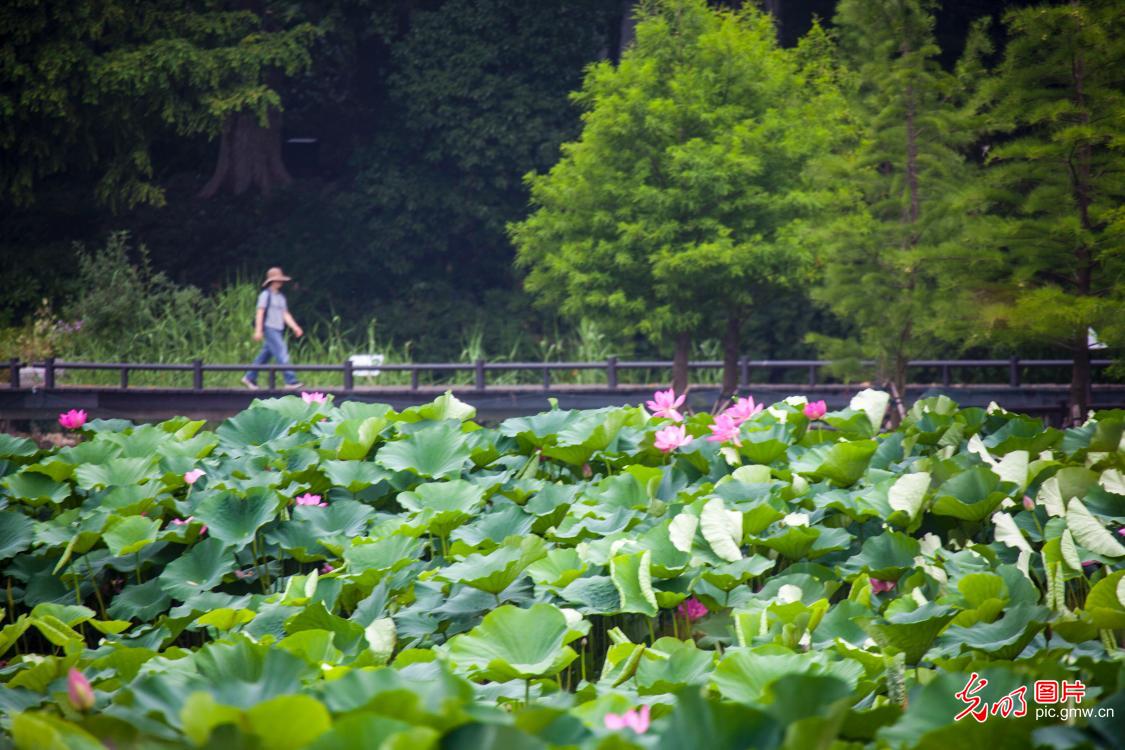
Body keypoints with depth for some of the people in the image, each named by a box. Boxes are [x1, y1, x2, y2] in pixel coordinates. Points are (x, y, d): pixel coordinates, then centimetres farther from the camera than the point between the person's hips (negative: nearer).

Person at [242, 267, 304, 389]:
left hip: (278, 330, 8)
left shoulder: (281, 297, 18)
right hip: (269, 328, -8)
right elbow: (260, 313, -9)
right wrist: (258, 330, -15)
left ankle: (249, 378, 20)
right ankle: (290, 381, -17)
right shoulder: (265, 295, -5)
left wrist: (295, 328, 9)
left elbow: (285, 315, 18)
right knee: (282, 354, -14)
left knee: (264, 356, 11)